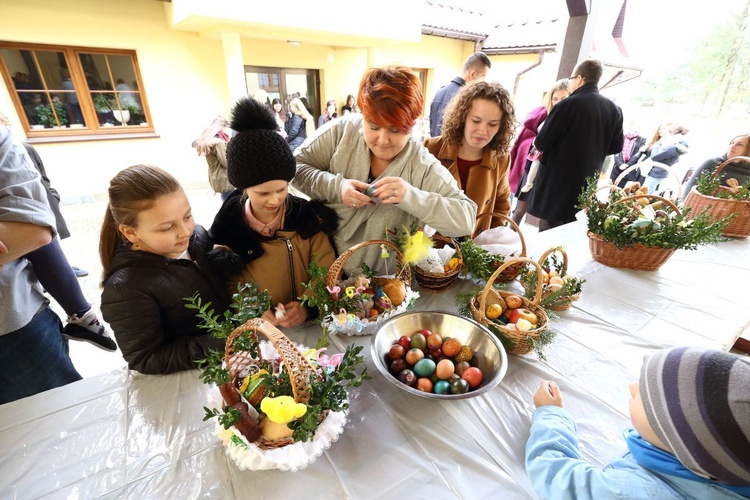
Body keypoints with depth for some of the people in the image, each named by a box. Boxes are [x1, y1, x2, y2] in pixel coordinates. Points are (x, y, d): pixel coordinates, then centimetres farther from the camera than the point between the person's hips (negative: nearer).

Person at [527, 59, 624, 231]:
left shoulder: (567, 105, -14)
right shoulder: (614, 109, 7)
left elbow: (541, 143, -14)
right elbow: (616, 146, 13)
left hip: (558, 182, -7)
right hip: (588, 183, 7)